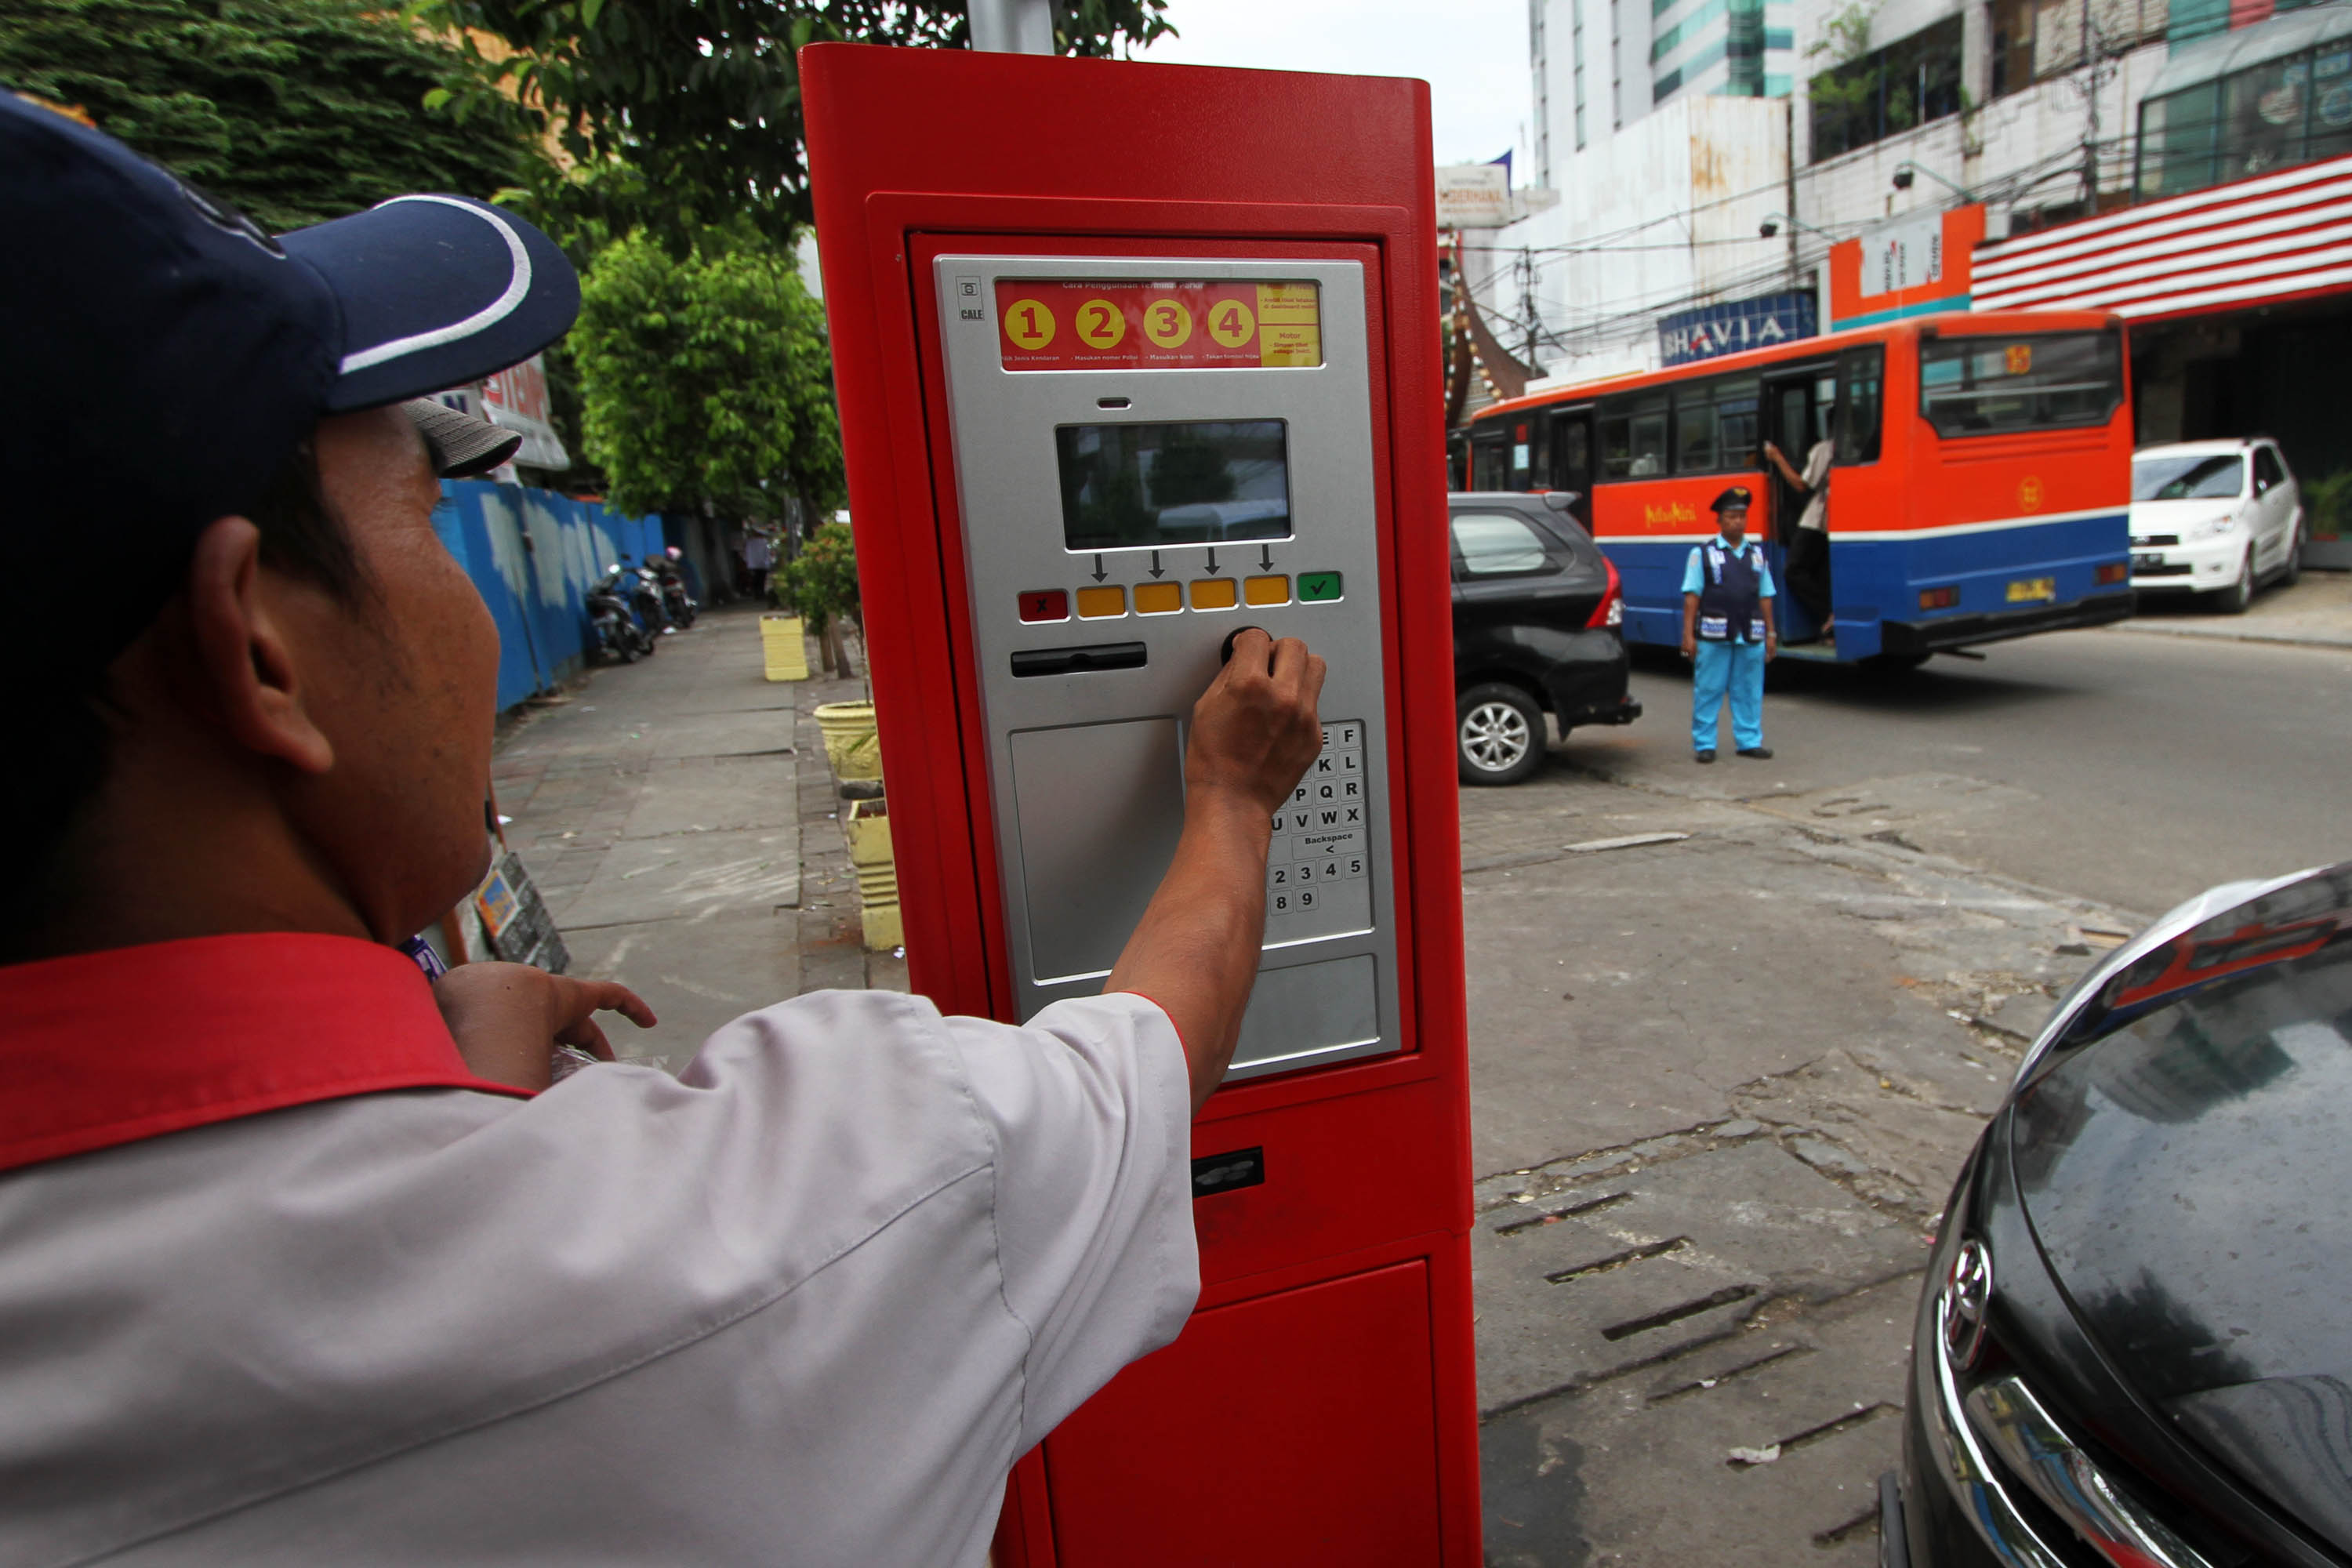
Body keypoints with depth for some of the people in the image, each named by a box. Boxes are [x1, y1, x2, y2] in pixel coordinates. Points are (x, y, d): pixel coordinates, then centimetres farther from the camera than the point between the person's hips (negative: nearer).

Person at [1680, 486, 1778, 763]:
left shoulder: (1757, 554, 15)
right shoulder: (1702, 553, 3)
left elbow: (1765, 596, 16)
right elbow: (1692, 595, -2)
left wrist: (1771, 633, 12)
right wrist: (1688, 634, -8)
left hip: (1751, 636, 4)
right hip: (1713, 636, -4)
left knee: (1749, 692, 8)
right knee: (1707, 691, 0)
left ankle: (1749, 741, 19)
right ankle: (1704, 744, 8)